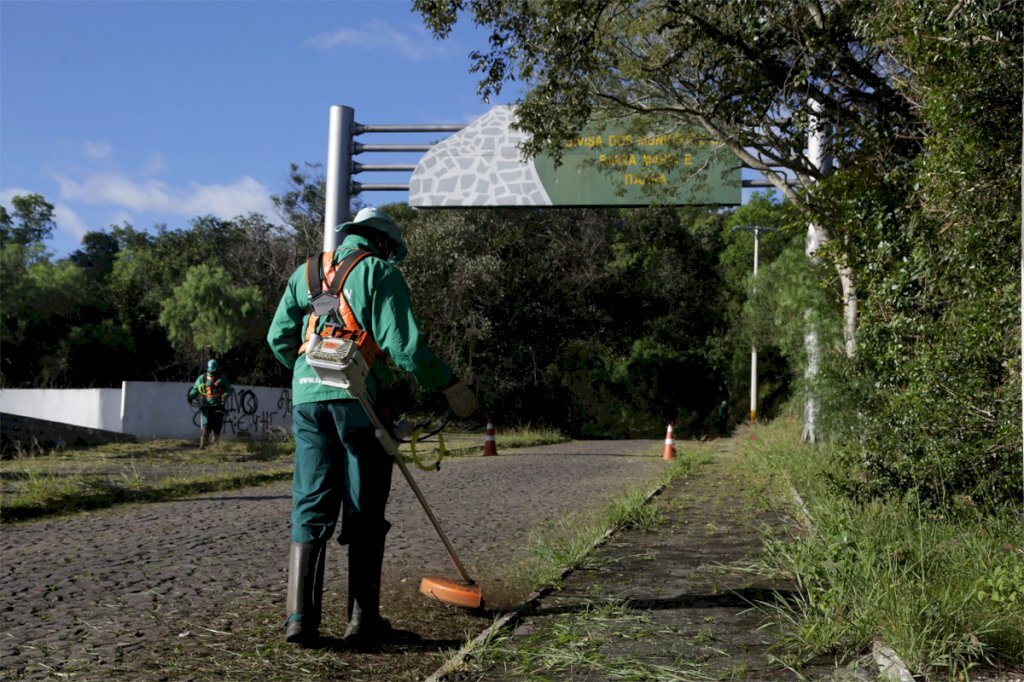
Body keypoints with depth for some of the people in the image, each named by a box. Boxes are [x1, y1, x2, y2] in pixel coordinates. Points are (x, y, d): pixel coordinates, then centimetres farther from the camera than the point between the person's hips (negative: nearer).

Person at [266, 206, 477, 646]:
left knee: (311, 506, 5)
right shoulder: (379, 270, 2)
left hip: (307, 396, 5)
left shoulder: (306, 272, 19)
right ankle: (363, 618, 8)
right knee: (364, 511, 4)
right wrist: (447, 385, 1)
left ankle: (300, 616, -2)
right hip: (359, 397, -4)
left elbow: (278, 338, 17)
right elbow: (403, 343, -8)